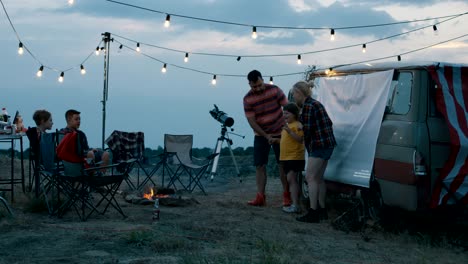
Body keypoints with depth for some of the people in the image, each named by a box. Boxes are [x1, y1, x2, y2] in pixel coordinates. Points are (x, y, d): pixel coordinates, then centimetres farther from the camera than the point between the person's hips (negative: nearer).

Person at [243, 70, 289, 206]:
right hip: (261, 135, 1)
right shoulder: (248, 99, -13)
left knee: (282, 164, 1)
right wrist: (266, 136, -18)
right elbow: (251, 121, -13)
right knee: (260, 166, -3)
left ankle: (286, 195, 9)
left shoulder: (274, 90, -12)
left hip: (280, 133, -1)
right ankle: (260, 196, -1)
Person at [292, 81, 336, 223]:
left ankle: (313, 213, -9)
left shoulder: (308, 106, -13)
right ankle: (322, 210, 18)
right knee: (319, 178, 14)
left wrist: (307, 144, 1)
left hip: (318, 146, -10)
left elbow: (307, 129, -15)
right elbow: (329, 123, 18)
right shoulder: (315, 103, 17)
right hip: (328, 144, 10)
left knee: (310, 178, -7)